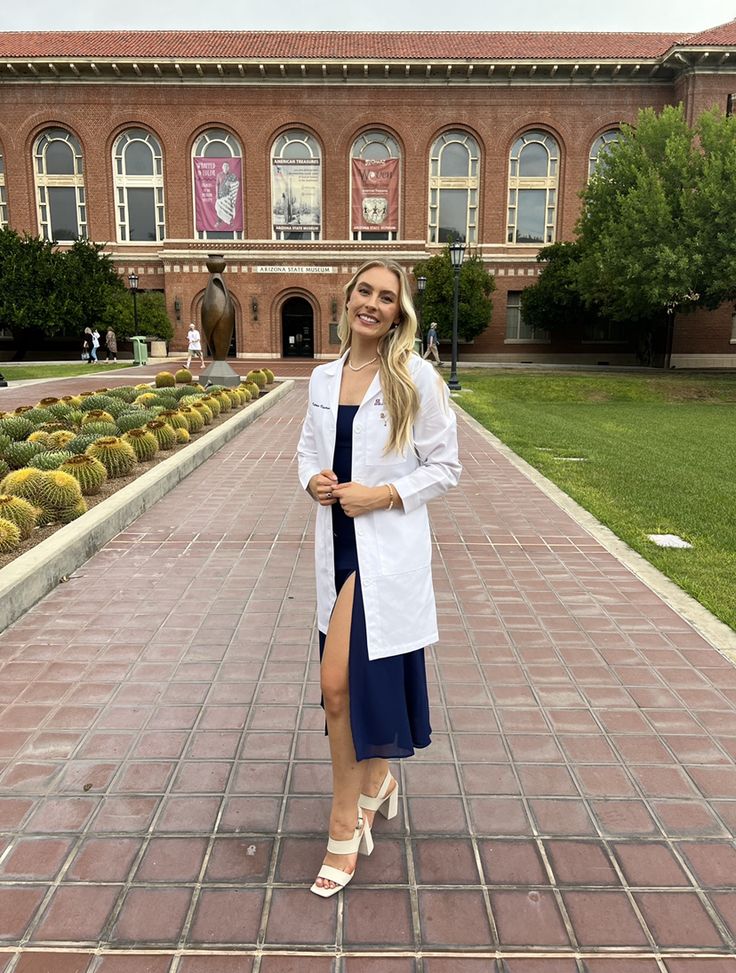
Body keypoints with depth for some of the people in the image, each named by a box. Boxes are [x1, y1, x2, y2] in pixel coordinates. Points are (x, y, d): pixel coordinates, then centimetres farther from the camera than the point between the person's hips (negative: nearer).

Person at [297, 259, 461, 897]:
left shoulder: (417, 378, -8)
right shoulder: (323, 378, 8)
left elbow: (446, 467, -5)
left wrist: (382, 495, -16)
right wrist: (313, 480, -4)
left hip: (388, 550, -5)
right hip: (337, 545, 6)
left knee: (338, 683, -7)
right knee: (355, 682, 16)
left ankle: (345, 823, 14)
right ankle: (377, 783, 42)